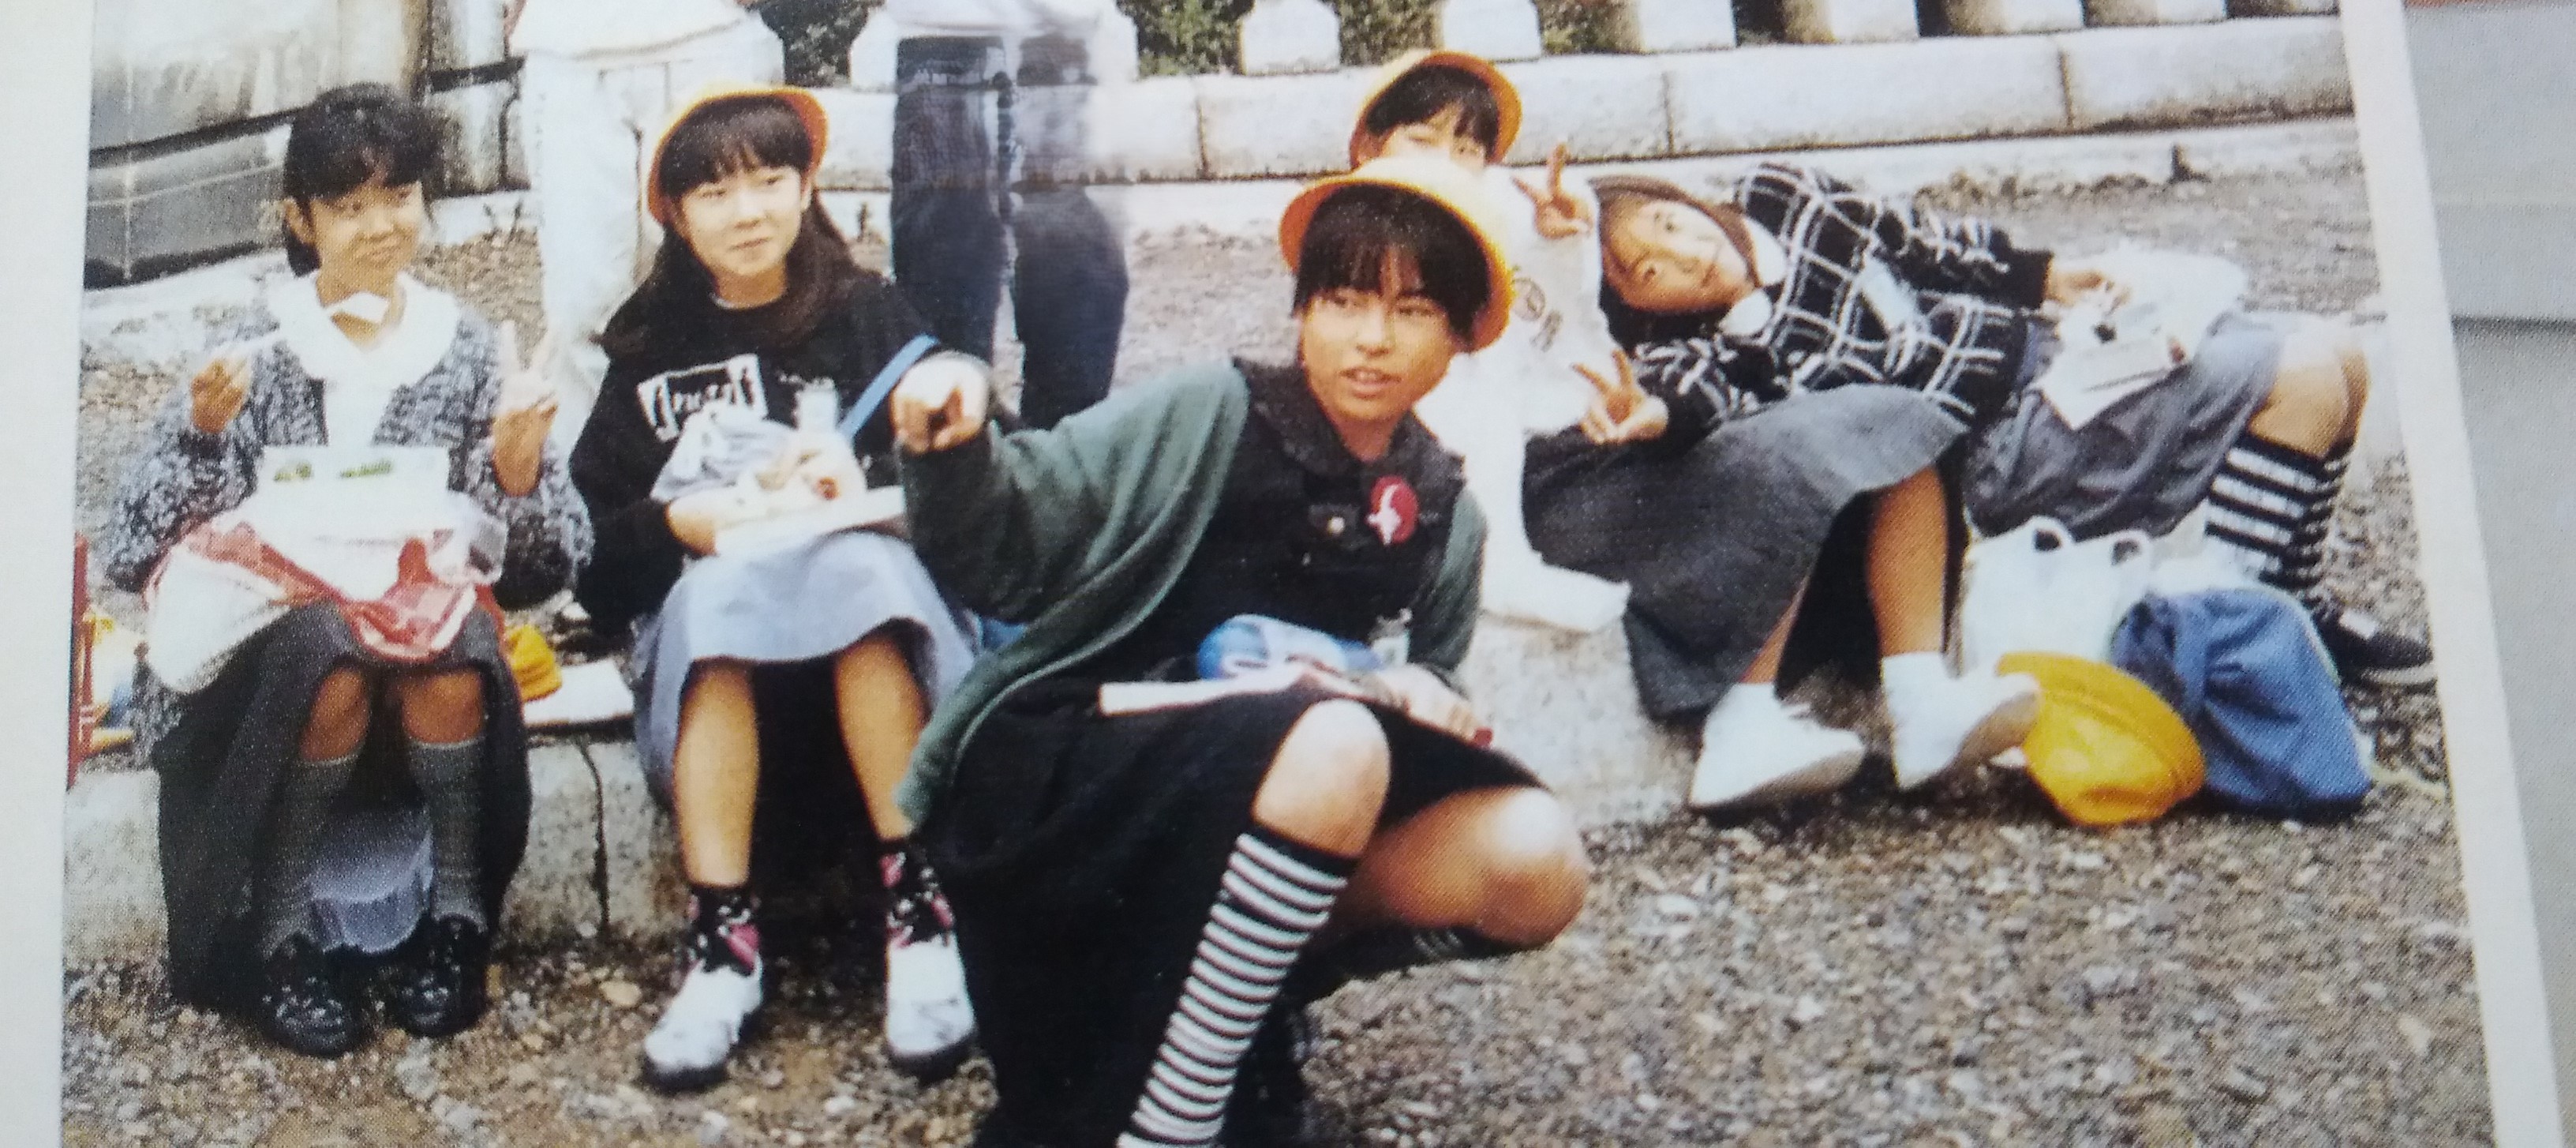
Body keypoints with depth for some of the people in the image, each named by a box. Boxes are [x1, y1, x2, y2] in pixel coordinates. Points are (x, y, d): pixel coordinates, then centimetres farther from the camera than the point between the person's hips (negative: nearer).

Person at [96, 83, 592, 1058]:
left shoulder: (467, 349, 5)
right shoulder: (259, 348, 1)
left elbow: (537, 557, 4)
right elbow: (142, 546, -3)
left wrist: (518, 466, -17)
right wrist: (205, 429, -20)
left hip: (431, 623, 1)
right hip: (277, 631, -1)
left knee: (455, 650, -33)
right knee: (330, 653, -34)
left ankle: (455, 912, -13)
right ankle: (280, 928, -16)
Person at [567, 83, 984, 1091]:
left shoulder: (865, 314, 10)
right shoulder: (649, 344, 14)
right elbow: (594, 518, 6)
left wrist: (860, 477, -19)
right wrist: (678, 520, -13)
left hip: (857, 600, -1)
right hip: (700, 604, 1)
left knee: (855, 566, -34)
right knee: (718, 596, -33)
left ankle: (918, 909, -31)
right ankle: (721, 941, -34)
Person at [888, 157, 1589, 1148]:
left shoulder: (1444, 524, 9)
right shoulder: (1201, 422, -5)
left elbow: (1419, 690, 19)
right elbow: (1006, 557, -6)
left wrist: (1418, 695, -4)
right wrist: (953, 457, -26)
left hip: (1267, 820, 5)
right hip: (1062, 785, -5)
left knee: (1533, 865, -15)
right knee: (1334, 745, -34)